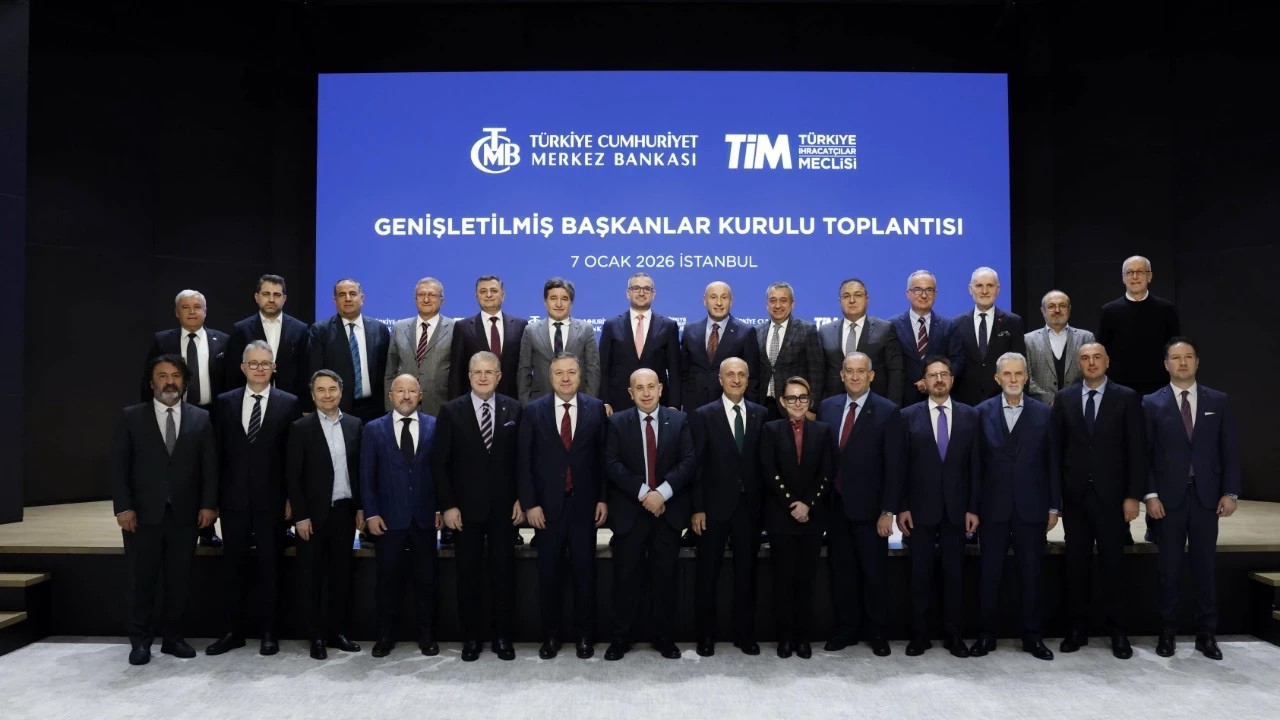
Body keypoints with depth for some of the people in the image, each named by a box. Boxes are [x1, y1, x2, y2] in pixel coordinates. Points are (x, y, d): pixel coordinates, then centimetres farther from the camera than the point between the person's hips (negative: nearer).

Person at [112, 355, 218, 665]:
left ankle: (172, 637, 19)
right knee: (142, 579, 6)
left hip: (184, 514, 1)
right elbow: (119, 466, 1)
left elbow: (210, 466, 4)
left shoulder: (201, 419, 6)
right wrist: (123, 507, -7)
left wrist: (208, 504, -4)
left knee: (179, 580, 7)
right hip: (143, 513, -1)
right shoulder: (132, 417, 4)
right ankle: (140, 640, 17)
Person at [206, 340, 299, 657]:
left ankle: (269, 632, 18)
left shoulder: (288, 403, -2)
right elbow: (218, 452, 5)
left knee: (269, 567, 7)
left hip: (270, 499, -2)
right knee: (232, 566, 10)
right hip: (234, 498, 3)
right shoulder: (225, 402, 6)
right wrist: (214, 495, 1)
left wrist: (291, 498, -6)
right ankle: (234, 631, 23)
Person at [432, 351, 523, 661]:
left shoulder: (514, 409, 1)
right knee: (468, 574, 8)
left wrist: (521, 499, 0)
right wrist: (448, 505, -7)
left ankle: (502, 635, 20)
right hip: (466, 507, -1)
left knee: (504, 572, 7)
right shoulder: (451, 411, -2)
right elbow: (439, 463, -3)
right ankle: (471, 637, 21)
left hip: (503, 506, 1)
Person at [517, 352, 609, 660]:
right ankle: (551, 634, 21)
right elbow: (523, 461, 0)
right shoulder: (533, 411, 0)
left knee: (584, 571, 7)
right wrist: (529, 503, -6)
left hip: (584, 504, 0)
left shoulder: (596, 408, 1)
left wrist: (603, 499, -1)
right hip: (547, 505, 0)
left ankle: (584, 634, 21)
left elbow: (603, 457, 3)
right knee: (548, 572, 8)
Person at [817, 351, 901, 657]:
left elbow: (893, 465, -8)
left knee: (875, 573, 7)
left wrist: (888, 511, -11)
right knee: (841, 571, 12)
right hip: (835, 505, 4)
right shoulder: (827, 407, 6)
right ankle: (845, 629, 26)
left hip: (868, 507, -3)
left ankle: (877, 633, 23)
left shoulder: (888, 411, -6)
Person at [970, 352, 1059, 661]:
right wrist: (972, 506, -1)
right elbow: (976, 462, 1)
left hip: (1031, 508, 0)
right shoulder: (982, 412, 1)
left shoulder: (1043, 412, 2)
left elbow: (1053, 462, 4)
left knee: (1031, 575, 8)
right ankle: (987, 635, 18)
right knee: (990, 575, 7)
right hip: (993, 508, 0)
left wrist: (1054, 506, 2)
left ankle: (1033, 637, 21)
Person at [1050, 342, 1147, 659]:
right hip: (1074, 496, 2)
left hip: (1111, 496, -2)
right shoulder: (1064, 398, 6)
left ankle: (1117, 632, 16)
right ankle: (1078, 629, 18)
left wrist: (1133, 495, -7)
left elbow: (1137, 450, -1)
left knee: (1112, 563, 4)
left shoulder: (1126, 398, 1)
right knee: (1076, 564, 8)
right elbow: (1055, 446, 5)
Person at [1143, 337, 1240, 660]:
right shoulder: (1152, 403, 1)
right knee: (1169, 568, 5)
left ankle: (1206, 634, 18)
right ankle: (1168, 632, 15)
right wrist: (1150, 494, -9)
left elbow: (1230, 451, 5)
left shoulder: (1218, 401, 6)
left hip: (1206, 496, 1)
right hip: (1168, 497, -1)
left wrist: (1230, 492, -2)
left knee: (1205, 567, 7)